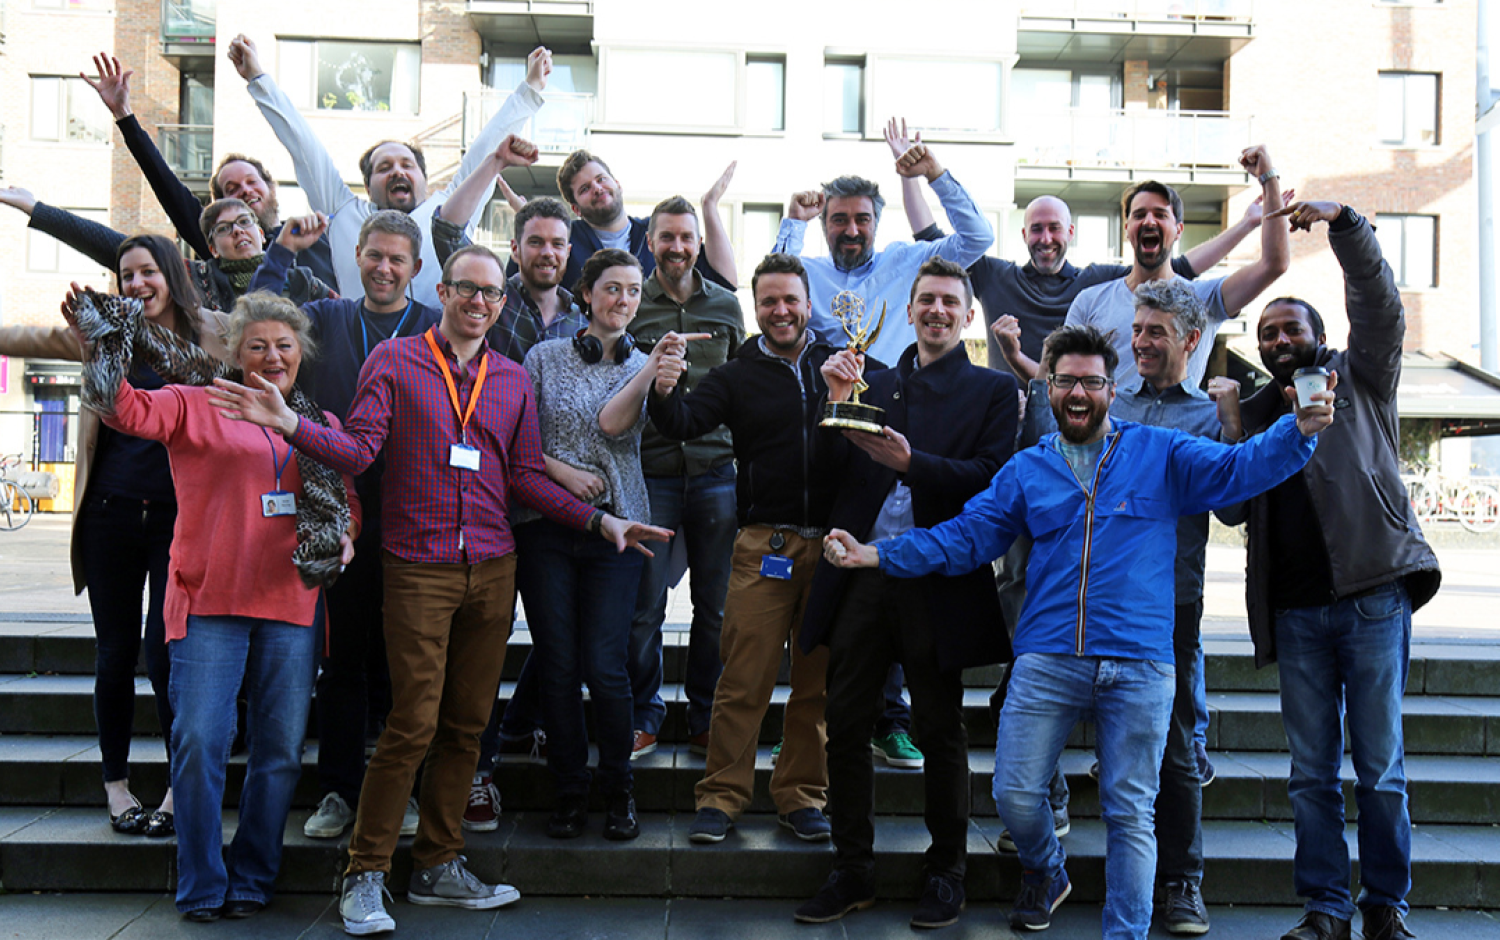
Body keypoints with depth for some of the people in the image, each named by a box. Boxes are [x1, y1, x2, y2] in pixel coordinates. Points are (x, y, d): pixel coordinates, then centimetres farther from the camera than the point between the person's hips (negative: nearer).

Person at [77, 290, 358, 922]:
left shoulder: (321, 426, 15)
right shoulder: (197, 406, 7)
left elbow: (345, 499, 19)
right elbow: (129, 410, -7)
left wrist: (343, 534, -3)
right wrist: (97, 351, -24)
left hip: (292, 606, 3)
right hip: (210, 602, -3)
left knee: (280, 749, 6)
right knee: (199, 741, -6)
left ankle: (253, 879, 21)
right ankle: (202, 887, 9)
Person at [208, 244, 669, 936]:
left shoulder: (513, 380, 15)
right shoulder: (395, 361, 3)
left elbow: (525, 477, 13)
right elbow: (357, 449, -6)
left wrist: (599, 520, 5)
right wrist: (288, 424, -22)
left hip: (493, 569, 5)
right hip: (419, 568, -4)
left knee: (466, 724, 8)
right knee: (413, 726, -7)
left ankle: (439, 866, 21)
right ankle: (365, 875, 7)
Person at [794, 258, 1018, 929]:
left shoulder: (993, 390, 6)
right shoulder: (876, 383, 15)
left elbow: (990, 477, -10)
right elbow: (833, 477, 8)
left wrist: (909, 460, -23)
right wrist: (839, 401, -4)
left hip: (936, 586, -3)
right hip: (861, 577, 3)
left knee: (940, 733, 7)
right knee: (845, 725, 6)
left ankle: (945, 873, 23)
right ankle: (851, 870, 20)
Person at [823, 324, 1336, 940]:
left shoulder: (1162, 454, 8)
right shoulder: (1026, 470, 13)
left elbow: (1240, 469, -1)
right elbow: (963, 536, 11)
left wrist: (1299, 430, -20)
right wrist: (876, 555, 2)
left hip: (1139, 666, -1)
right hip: (1047, 659, 2)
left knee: (1129, 813, 4)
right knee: (1014, 795, 0)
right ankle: (1044, 873, 33)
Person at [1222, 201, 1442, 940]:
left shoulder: (1359, 378, 10)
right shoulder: (1254, 412, 17)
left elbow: (1379, 306, -6)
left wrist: (1343, 224, -14)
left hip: (1372, 595, -3)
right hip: (1296, 608, 3)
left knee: (1380, 768, 1)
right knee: (1311, 771, 5)